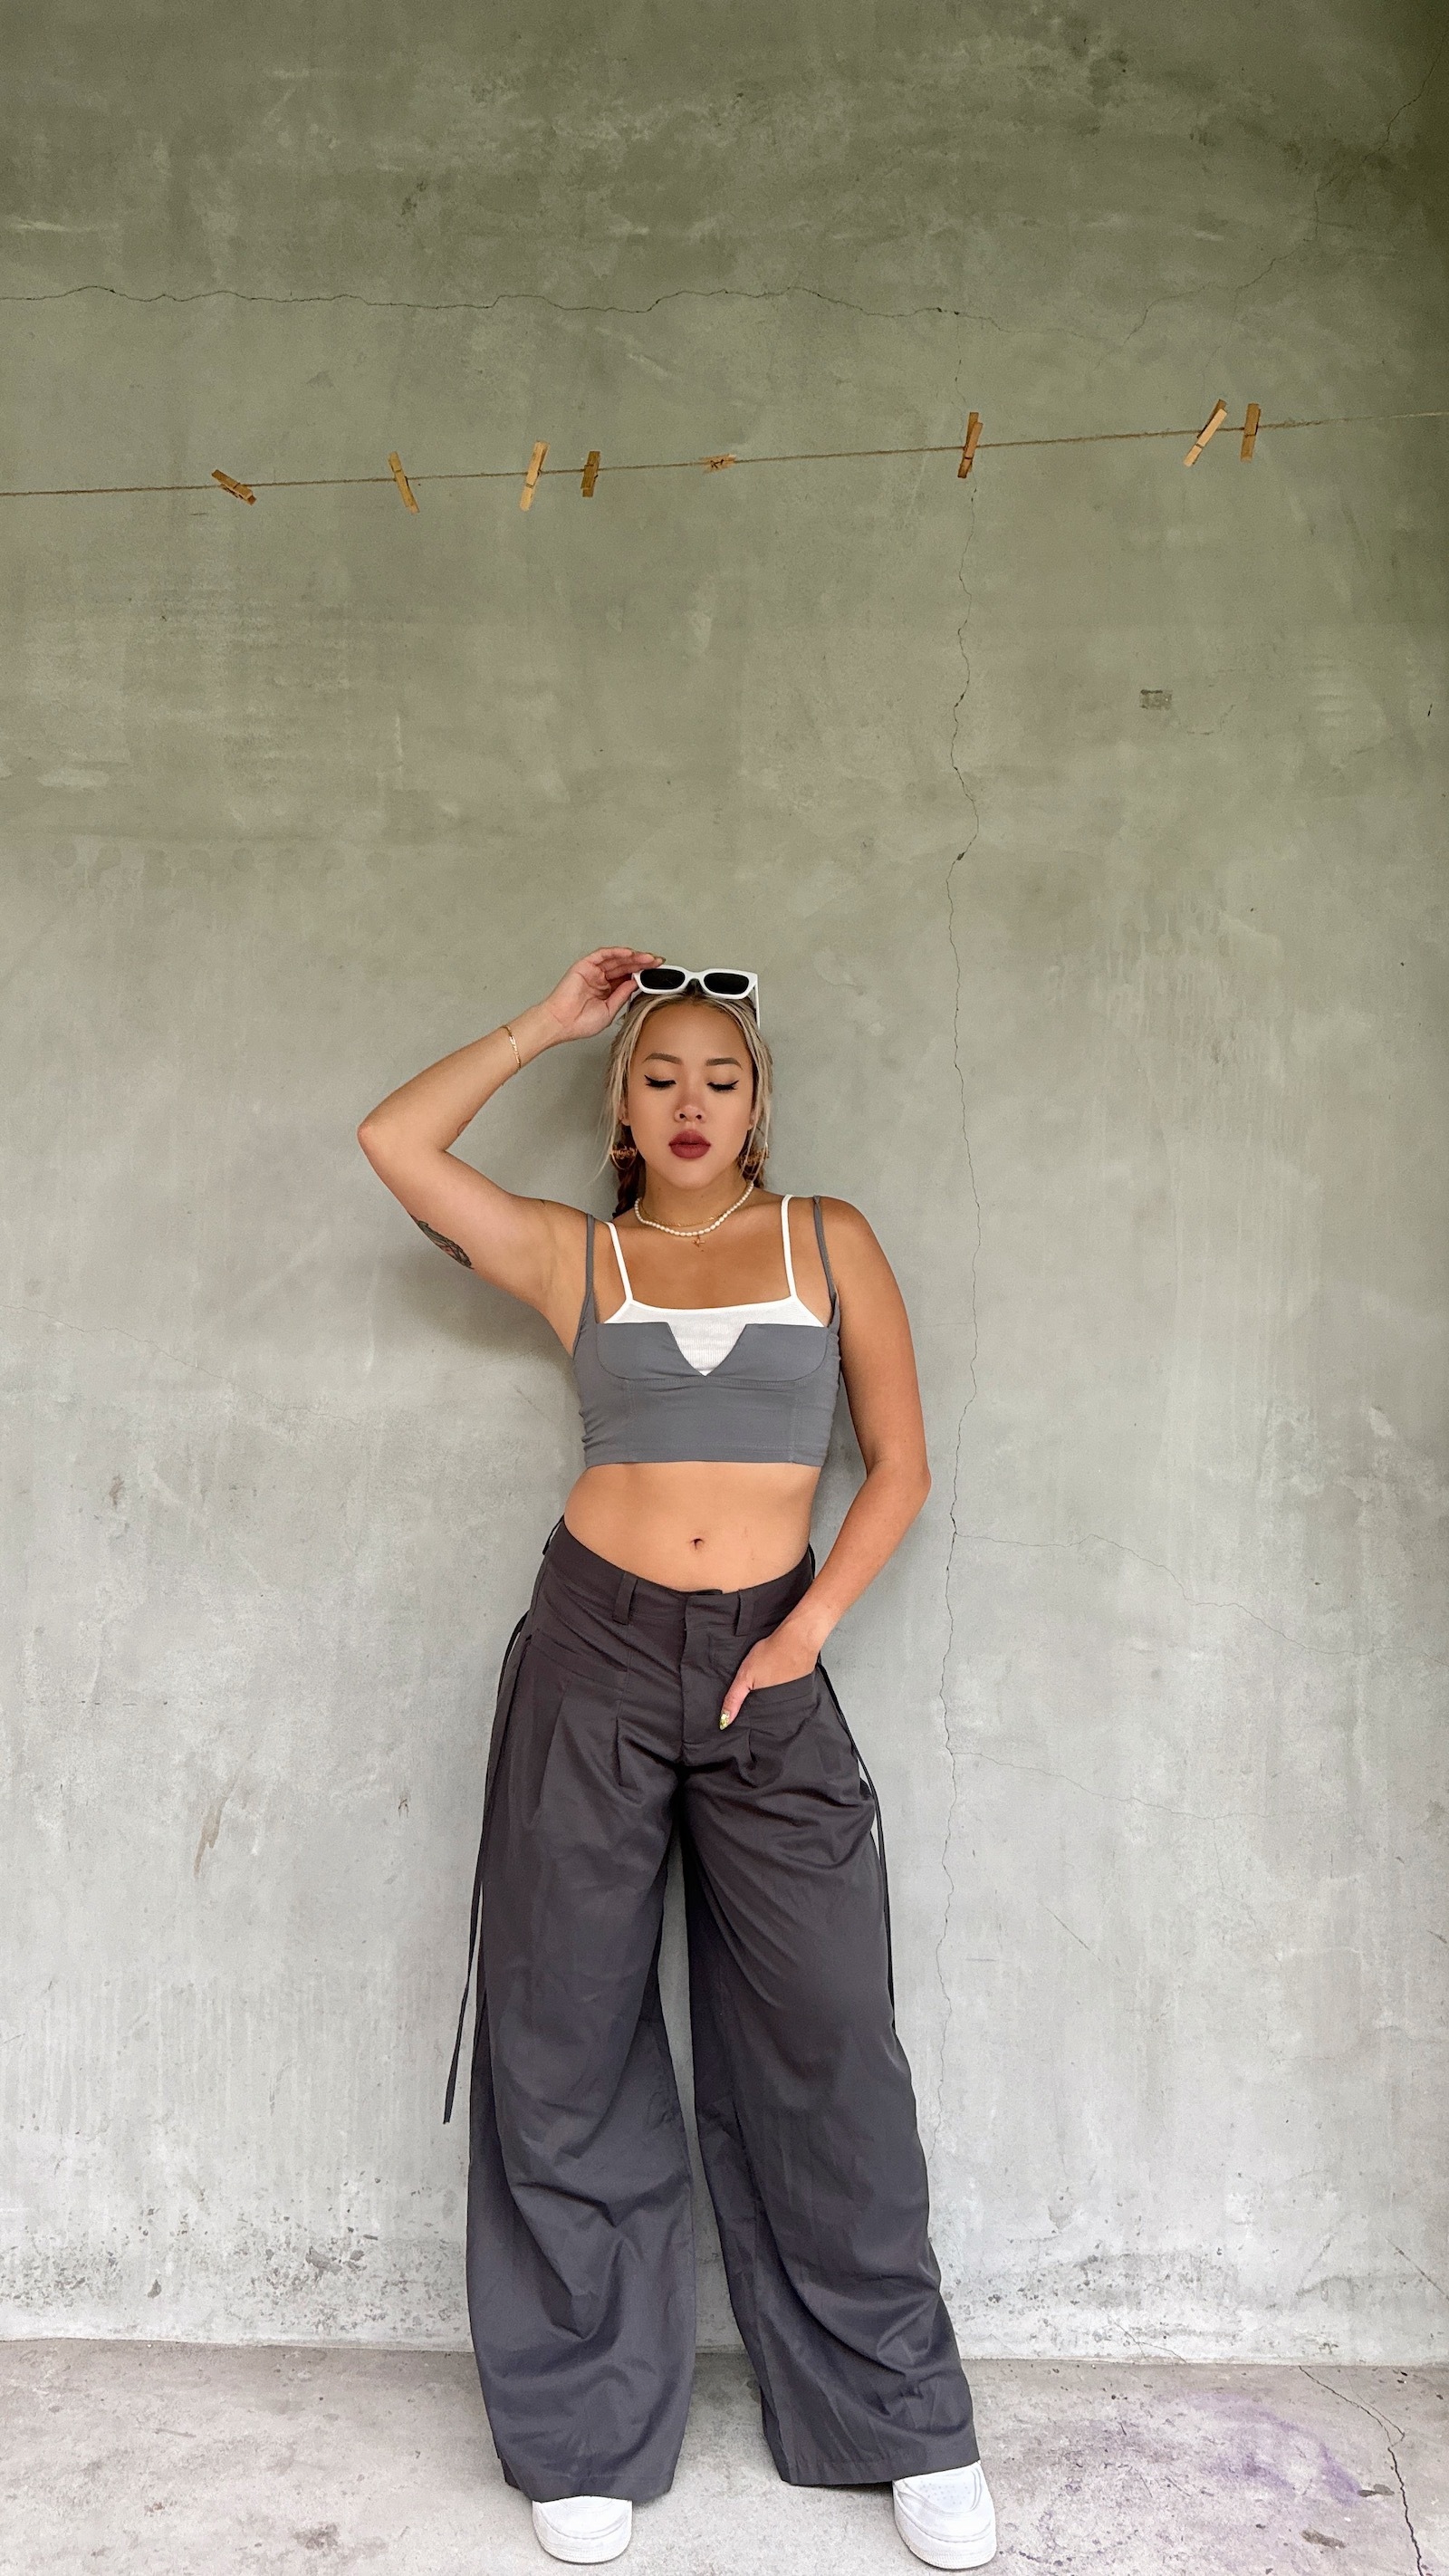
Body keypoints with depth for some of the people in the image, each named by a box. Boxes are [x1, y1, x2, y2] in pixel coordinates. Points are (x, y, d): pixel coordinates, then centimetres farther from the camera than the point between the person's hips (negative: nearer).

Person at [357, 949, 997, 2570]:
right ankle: (587, 2436, 25)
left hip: (767, 1663, 0)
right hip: (595, 1647, 1)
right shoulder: (575, 1254, 7)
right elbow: (393, 1140, -1)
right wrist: (549, 1023, 5)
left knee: (824, 2039, 4)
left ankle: (908, 2426, 23)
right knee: (566, 2040, 7)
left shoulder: (828, 1240, 6)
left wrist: (810, 1629, -5)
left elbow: (900, 1462, 5)